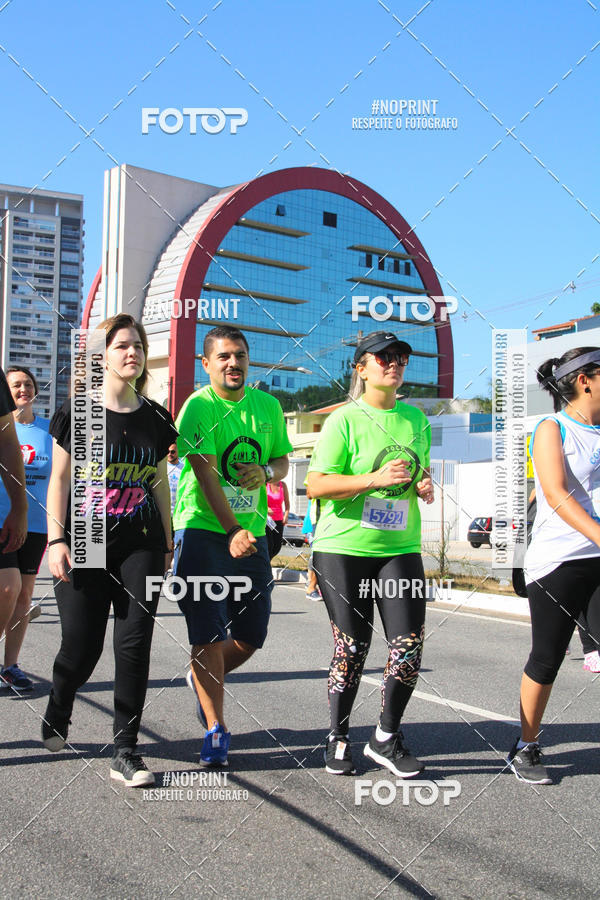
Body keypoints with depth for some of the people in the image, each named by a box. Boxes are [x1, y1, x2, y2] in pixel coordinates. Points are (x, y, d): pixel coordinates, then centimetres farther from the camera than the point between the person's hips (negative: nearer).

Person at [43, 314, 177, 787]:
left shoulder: (156, 418, 9)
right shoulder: (76, 412, 1)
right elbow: (59, 481, 2)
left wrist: (167, 544, 14)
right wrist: (57, 539, -6)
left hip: (141, 545, 2)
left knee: (134, 643, -2)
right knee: (81, 647, -1)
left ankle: (125, 751, 8)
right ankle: (56, 714, 33)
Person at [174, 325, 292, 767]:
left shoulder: (267, 405, 8)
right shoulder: (198, 407, -9)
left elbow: (283, 460, 17)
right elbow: (206, 474, -18)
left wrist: (266, 472, -7)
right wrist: (232, 531, -28)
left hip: (252, 533, 5)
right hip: (203, 530, -5)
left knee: (252, 636, 9)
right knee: (209, 634, -4)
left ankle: (203, 680, 37)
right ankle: (216, 731, 8)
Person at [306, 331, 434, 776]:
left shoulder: (415, 418, 13)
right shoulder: (344, 419, -4)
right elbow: (316, 485, -10)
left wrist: (424, 487, 2)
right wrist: (375, 479, -21)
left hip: (400, 548, 4)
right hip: (344, 549, -4)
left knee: (410, 646, -4)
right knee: (351, 649, 2)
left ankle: (386, 737, 16)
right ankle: (338, 738, 22)